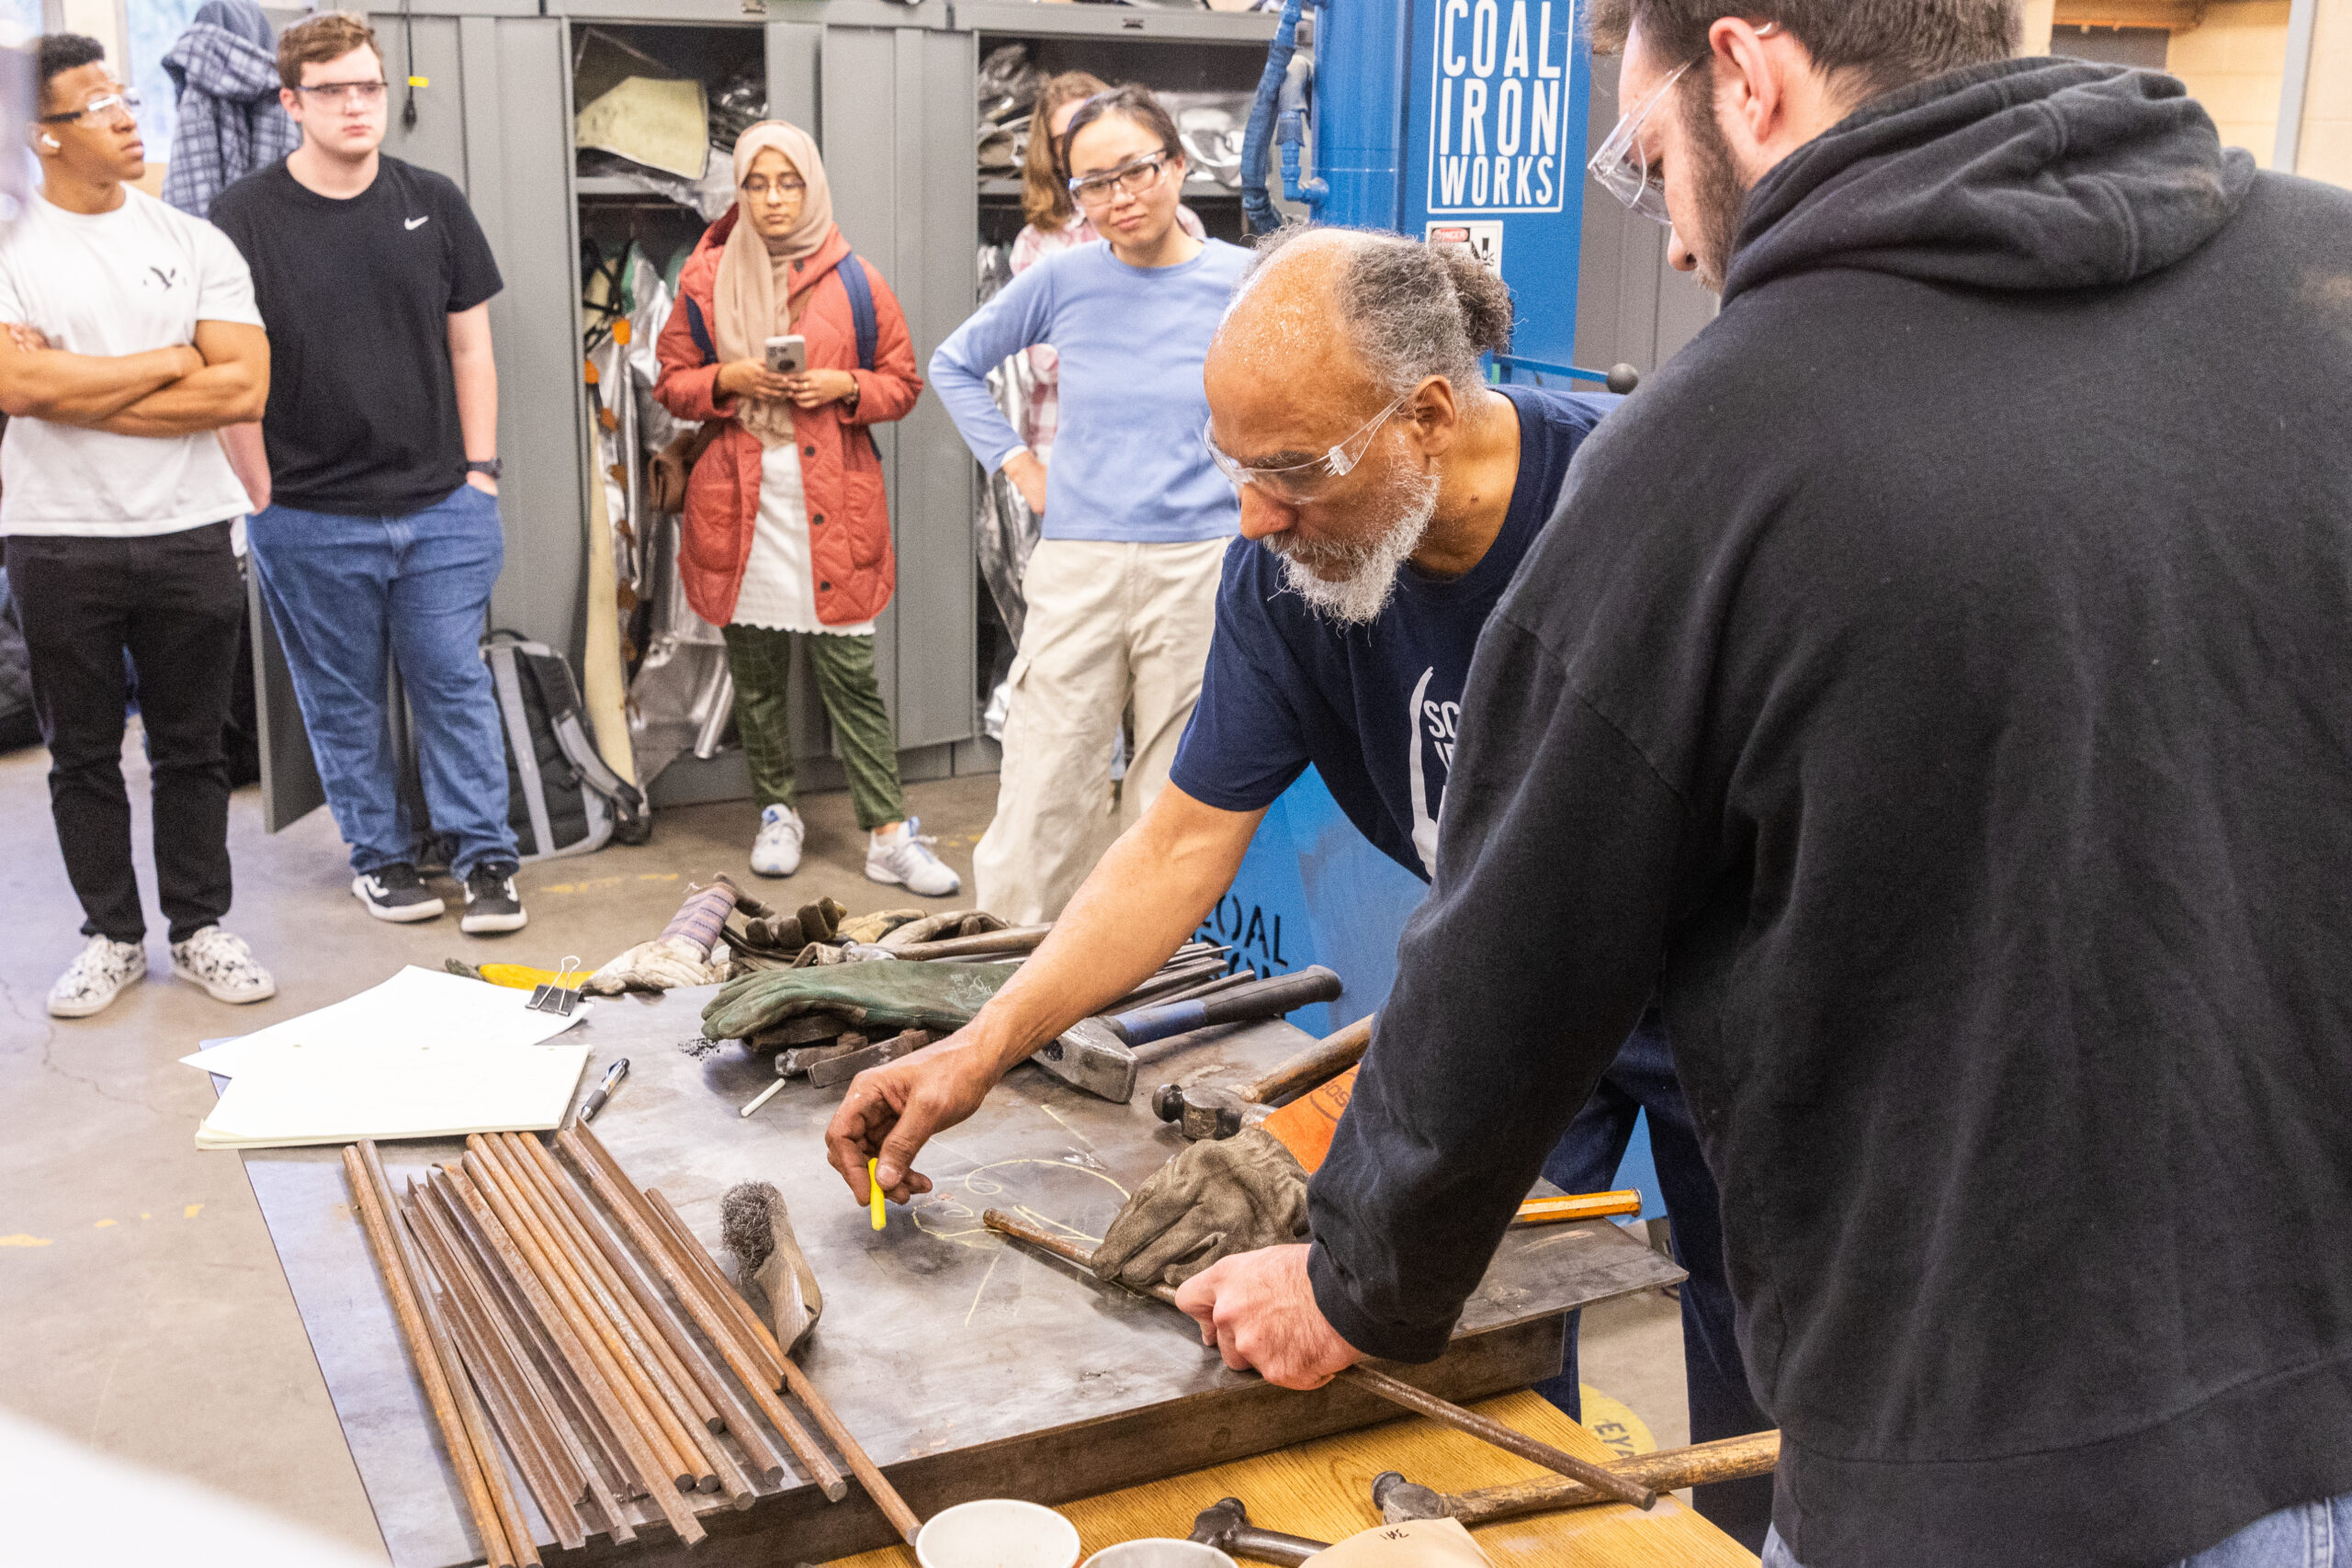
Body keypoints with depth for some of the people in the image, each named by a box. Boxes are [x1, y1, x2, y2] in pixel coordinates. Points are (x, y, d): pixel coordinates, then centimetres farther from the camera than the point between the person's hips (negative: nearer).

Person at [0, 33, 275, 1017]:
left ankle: (200, 930, 22)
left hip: (188, 534, 1)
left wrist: (83, 398, -12)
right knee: (83, 753, 9)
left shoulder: (194, 243, 3)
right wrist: (170, 361, -11)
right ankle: (113, 937, 22)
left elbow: (244, 389, -9)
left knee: (192, 748, 9)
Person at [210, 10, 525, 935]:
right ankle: (379, 855, 24)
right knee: (344, 700, 10)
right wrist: (263, 497, -4)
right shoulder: (246, 219, -4)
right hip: (310, 518, -1)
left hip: (441, 509, 2)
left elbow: (469, 346, 10)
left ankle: (486, 858, 14)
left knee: (456, 682, 5)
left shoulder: (433, 204, 5)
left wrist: (479, 472, 5)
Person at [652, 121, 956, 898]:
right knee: (755, 673, 8)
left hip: (832, 506, -1)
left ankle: (889, 834, 1)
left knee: (852, 673, -3)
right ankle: (776, 814, 24)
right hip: (740, 504, 2)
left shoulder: (855, 279, 4)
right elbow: (671, 382, 11)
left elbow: (902, 383, 10)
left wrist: (844, 386, -10)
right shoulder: (707, 277, 7)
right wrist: (729, 379, -9)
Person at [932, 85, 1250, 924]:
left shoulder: (1244, 282, -1)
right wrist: (1018, 463, 9)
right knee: (1041, 800, -1)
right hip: (1077, 567, 1)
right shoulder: (1064, 278, 3)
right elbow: (953, 363, 17)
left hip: (1201, 568, -1)